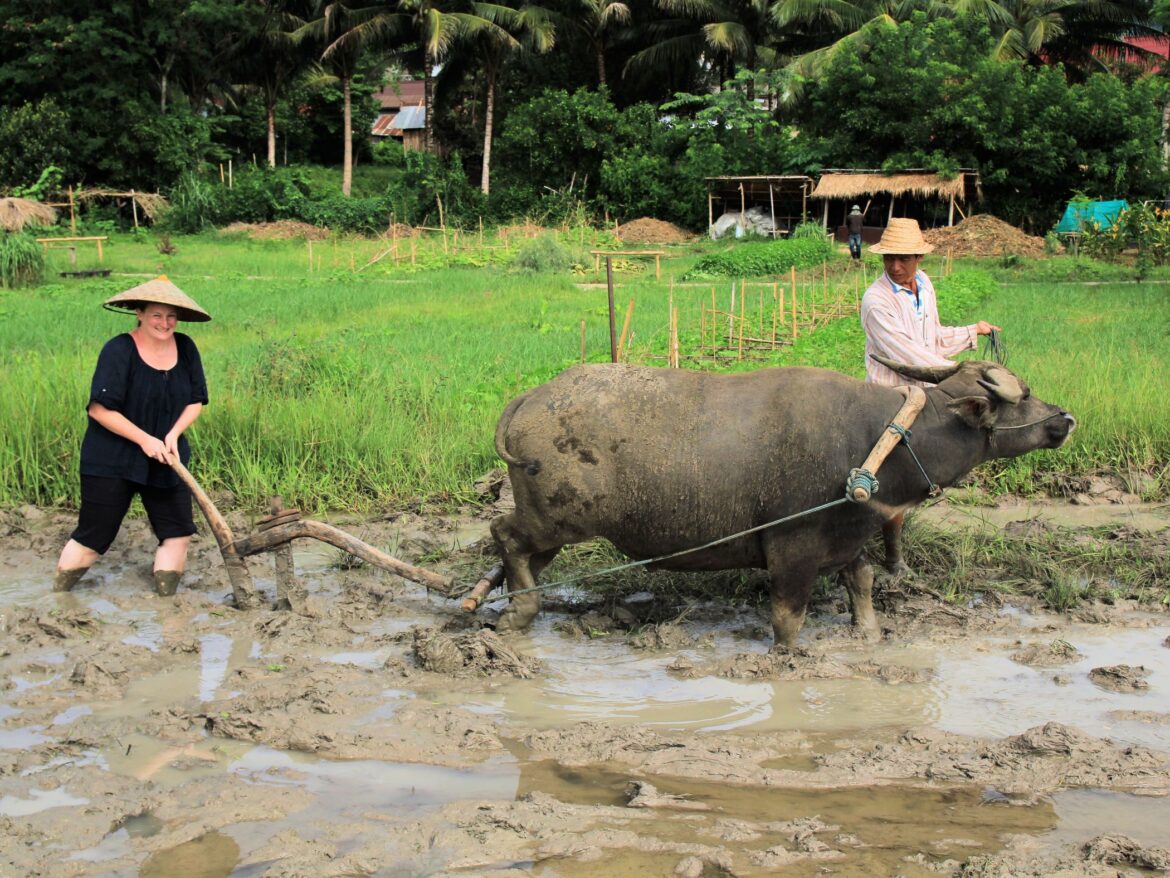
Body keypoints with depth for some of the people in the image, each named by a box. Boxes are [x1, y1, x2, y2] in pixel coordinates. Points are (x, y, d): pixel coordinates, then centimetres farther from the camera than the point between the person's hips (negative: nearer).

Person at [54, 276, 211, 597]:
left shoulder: (185, 348, -1)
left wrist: (174, 433, -11)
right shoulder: (119, 350, -17)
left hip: (164, 459, 5)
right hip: (112, 460, -5)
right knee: (93, 536, 1)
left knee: (178, 531, 3)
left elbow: (196, 401, 6)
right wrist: (145, 440, -20)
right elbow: (100, 408, -19)